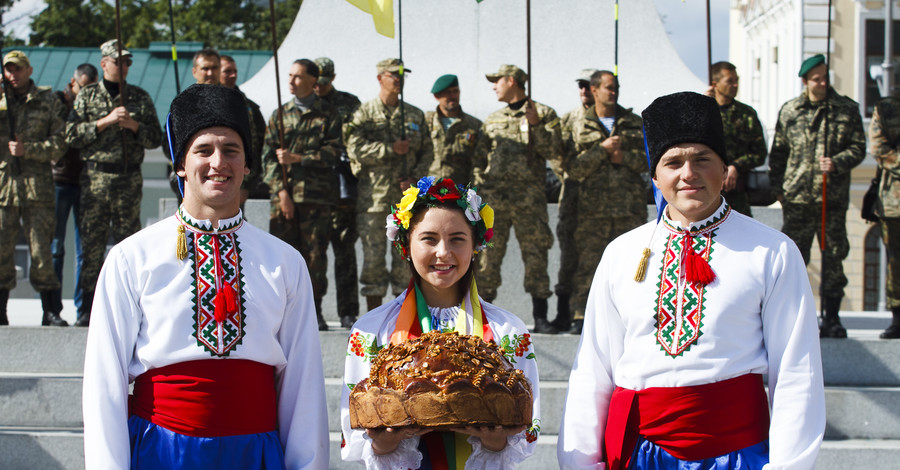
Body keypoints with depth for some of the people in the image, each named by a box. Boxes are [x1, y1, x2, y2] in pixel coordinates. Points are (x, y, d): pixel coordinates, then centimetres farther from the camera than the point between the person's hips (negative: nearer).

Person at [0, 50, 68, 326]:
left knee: (41, 249, -2)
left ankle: (51, 311, 4)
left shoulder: (48, 101, 8)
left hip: (37, 183, -2)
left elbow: (60, 143, 2)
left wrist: (28, 149, -11)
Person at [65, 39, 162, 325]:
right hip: (94, 179, -1)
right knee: (91, 243, -1)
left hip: (129, 180, 1)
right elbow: (71, 135, -2)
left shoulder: (140, 98, 11)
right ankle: (88, 309, 5)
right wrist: (105, 122, -11)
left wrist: (134, 125, -8)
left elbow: (156, 138, 10)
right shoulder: (87, 96, 8)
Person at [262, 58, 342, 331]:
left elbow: (333, 152, -3)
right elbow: (268, 155, 7)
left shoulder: (327, 115, 8)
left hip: (317, 195, -2)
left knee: (315, 254, -2)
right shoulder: (280, 115, 14)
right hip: (284, 194, 2)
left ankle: (313, 311, 6)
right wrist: (281, 190, -6)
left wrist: (297, 158, -11)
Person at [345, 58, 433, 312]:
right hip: (373, 195, -3)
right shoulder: (364, 113, 3)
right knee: (373, 255, -2)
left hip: (407, 195, 3)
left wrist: (415, 177, -4)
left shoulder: (416, 115, 14)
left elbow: (427, 152, 13)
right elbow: (355, 149, -9)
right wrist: (390, 149, -14)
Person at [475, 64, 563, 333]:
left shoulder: (544, 114, 5)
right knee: (488, 254, 1)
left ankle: (540, 318, 0)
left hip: (528, 197, -3)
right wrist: (478, 190, 8)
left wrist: (535, 127, -15)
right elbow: (480, 158, 20)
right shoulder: (493, 119, 18)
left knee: (535, 254, -4)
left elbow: (555, 152, -5)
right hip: (493, 196, 3)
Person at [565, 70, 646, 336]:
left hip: (630, 205, 1)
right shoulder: (580, 127, 8)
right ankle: (580, 316, 1)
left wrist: (624, 156, -7)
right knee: (587, 262, -5)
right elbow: (573, 169, -2)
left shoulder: (635, 123, 14)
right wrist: (603, 149, -11)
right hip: (593, 207, -1)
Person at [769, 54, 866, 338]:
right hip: (797, 197, 0)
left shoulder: (847, 110, 5)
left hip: (833, 197, 0)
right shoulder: (789, 111, 7)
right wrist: (777, 187, 6)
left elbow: (858, 148, 4)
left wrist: (837, 162, -14)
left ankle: (831, 318, 10)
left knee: (833, 256, 2)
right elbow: (778, 152, 13)